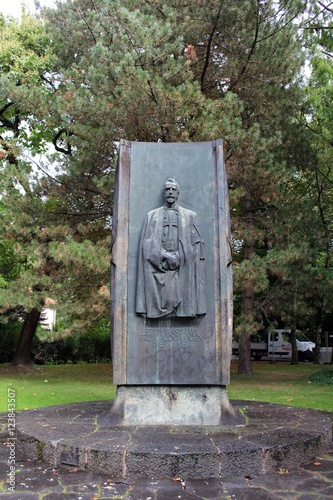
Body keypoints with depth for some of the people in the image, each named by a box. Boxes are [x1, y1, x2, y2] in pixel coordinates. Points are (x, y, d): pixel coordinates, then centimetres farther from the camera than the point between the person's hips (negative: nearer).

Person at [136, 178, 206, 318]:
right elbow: (147, 243, 5)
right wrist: (166, 255, -8)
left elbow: (195, 243, 8)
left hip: (183, 266, 0)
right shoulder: (152, 215, 16)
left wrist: (179, 256, -6)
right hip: (158, 265, 0)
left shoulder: (190, 216, 16)